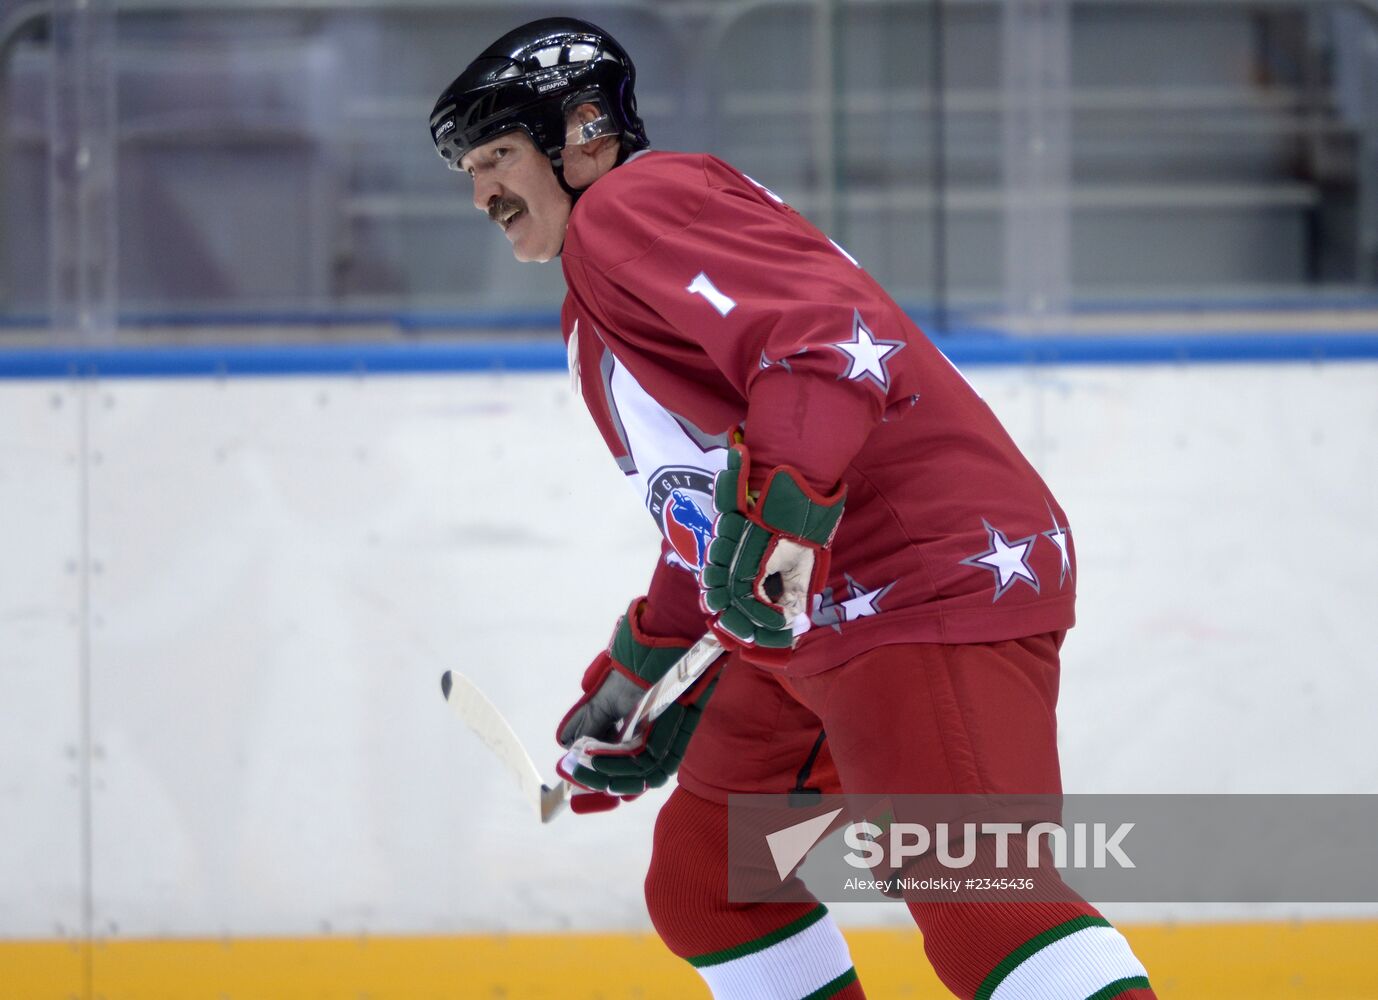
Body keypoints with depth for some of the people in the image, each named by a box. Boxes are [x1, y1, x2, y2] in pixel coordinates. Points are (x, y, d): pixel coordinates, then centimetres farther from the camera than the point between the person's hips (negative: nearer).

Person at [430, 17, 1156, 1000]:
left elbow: (831, 334, -24)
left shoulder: (633, 205, -7)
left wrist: (779, 500, -36)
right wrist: (636, 679, 36)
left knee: (983, 905, -23)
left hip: (939, 581, -12)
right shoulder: (594, 324, 27)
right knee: (701, 886, 17)